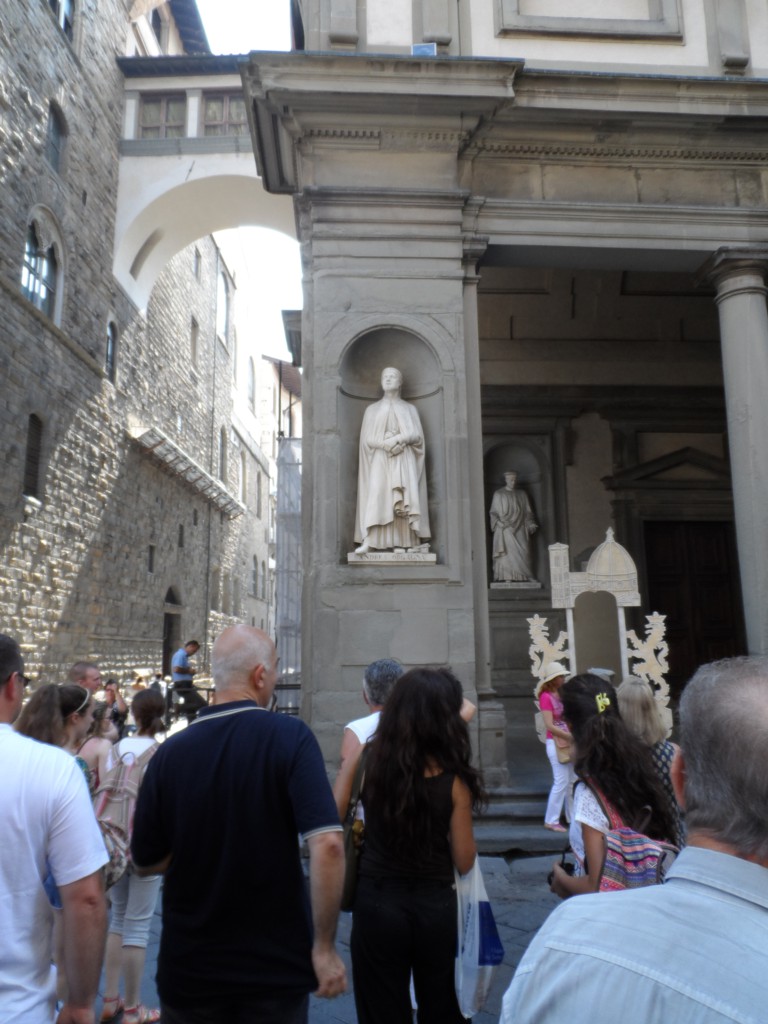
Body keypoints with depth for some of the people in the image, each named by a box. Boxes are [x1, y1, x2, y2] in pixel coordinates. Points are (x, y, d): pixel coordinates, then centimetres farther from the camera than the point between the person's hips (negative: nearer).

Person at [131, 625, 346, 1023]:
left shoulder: (170, 752, -9)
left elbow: (145, 861, 1)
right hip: (277, 967, -2)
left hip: (188, 970, 2)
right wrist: (324, 946, -13)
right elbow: (327, 845, -24)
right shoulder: (290, 736, -17)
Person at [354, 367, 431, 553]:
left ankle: (418, 541, -14)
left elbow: (417, 435, 4)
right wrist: (385, 443, -14)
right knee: (375, 498, -17)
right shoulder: (372, 409, 16)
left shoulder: (409, 409, 17)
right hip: (379, 461, 0)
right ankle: (367, 542, -26)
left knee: (407, 501, -13)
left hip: (404, 462, 0)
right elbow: (367, 439, 6)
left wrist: (396, 439, -13)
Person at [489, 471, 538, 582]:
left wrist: (530, 525, 1)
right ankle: (507, 577, -9)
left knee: (522, 551, -7)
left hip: (519, 529, 3)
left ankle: (521, 576, -5)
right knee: (507, 552, -9)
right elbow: (494, 512, 5)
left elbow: (527, 512, 14)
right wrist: (499, 523, -11)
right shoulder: (498, 494, 6)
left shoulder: (522, 494, 14)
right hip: (505, 529, -2)